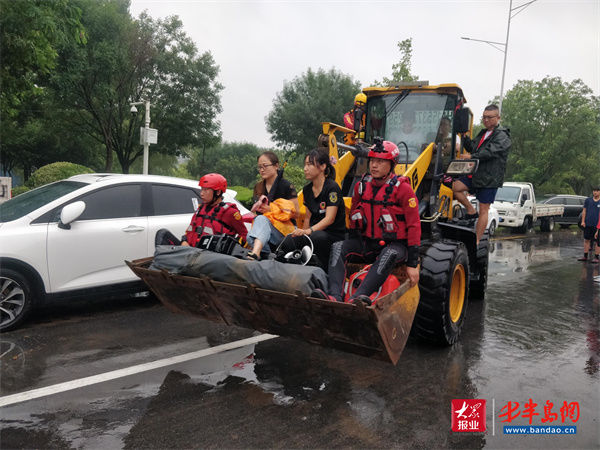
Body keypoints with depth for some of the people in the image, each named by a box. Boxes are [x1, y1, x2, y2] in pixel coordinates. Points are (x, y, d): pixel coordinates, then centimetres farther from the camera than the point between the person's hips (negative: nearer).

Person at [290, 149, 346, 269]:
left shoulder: (332, 188, -10)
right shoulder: (307, 189, 12)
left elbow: (329, 219, -19)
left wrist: (308, 231, -31)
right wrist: (302, 231, 1)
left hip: (334, 235, -5)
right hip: (315, 231, 5)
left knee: (316, 237, -38)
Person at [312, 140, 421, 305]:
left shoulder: (402, 189, -8)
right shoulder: (362, 186, 7)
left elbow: (413, 226, -9)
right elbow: (353, 217, 21)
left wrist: (412, 264, -12)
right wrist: (353, 246, 19)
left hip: (395, 244, -4)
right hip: (367, 242, 5)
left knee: (389, 255, -38)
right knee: (338, 248, -19)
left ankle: (358, 297, -52)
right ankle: (334, 296, -39)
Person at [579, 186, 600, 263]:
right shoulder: (588, 200, 7)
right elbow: (584, 211, 9)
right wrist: (583, 221, 1)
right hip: (588, 224, 2)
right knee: (586, 240, 8)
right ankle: (585, 256, 16)